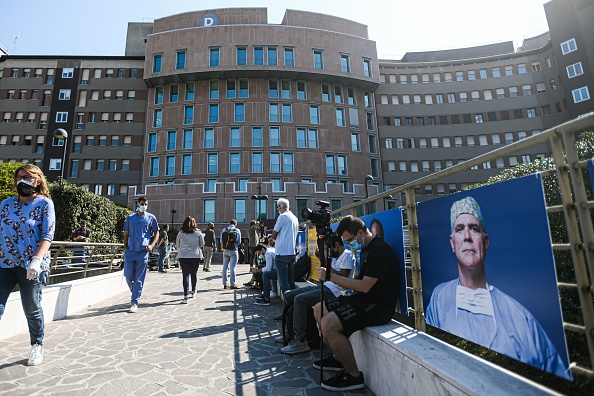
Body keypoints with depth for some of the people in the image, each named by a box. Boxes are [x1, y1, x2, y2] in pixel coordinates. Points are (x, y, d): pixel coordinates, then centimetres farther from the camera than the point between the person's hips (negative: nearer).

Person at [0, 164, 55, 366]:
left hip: (31, 265, -4)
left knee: (32, 309, 8)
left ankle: (37, 347, 26)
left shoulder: (44, 203, -5)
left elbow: (48, 235, -11)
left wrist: (37, 260, -23)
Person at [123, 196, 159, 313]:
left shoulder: (151, 218, 4)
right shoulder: (130, 218, 8)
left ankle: (134, 302, 9)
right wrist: (125, 247, 4)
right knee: (128, 276, 5)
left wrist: (151, 245, -5)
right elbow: (126, 234, 14)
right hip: (130, 251, 2)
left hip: (143, 252, -2)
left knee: (139, 279, 0)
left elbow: (156, 233, 8)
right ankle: (135, 293, 32)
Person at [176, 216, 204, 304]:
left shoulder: (180, 233, 3)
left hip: (183, 256, 0)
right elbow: (202, 244, 7)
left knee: (185, 274, -3)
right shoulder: (198, 232, 0)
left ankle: (186, 296, -10)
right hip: (195, 255, 0)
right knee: (194, 273, 16)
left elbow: (177, 245, 12)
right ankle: (193, 291, 33)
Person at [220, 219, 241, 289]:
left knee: (225, 267, 10)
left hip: (225, 250, 3)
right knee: (232, 268, 0)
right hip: (233, 251, -3)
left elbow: (221, 241, 6)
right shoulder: (237, 230, -5)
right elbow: (239, 242, 0)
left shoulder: (224, 230, 3)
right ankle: (232, 285, 3)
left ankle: (225, 284, 15)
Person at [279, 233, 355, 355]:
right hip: (325, 286, 11)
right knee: (289, 295, 5)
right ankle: (291, 333, 13)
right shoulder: (336, 257, 22)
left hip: (333, 291, -10)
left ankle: (301, 341, -19)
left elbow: (342, 277, -18)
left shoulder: (347, 255, -7)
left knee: (299, 299, -27)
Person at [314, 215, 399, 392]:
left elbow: (365, 286, -23)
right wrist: (339, 283, 2)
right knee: (319, 310, 10)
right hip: (364, 299, 11)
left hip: (378, 305, -11)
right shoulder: (366, 249, 14)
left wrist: (331, 277, -21)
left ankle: (354, 376, -7)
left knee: (328, 323, -25)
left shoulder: (379, 250, -18)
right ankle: (339, 357, 22)